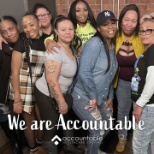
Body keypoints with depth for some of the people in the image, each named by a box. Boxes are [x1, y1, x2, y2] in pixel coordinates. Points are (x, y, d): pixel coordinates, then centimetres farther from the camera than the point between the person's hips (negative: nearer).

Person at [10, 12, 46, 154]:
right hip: (24, 88, -4)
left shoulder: (46, 40, -2)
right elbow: (15, 72, -15)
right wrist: (17, 99, -17)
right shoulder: (22, 43, -14)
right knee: (30, 122, 11)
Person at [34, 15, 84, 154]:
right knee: (51, 126, 7)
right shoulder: (55, 51, -25)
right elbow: (51, 80, -29)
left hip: (62, 92, 8)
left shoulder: (71, 47, 0)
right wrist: (61, 102, -21)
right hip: (47, 94, -8)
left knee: (67, 118, 22)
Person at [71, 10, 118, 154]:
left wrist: (110, 96, 10)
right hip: (83, 97, -8)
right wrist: (93, 97, -18)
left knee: (107, 126, 19)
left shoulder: (112, 46, 7)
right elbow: (84, 72, -26)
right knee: (98, 131, -10)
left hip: (100, 97, 9)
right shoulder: (94, 43, -20)